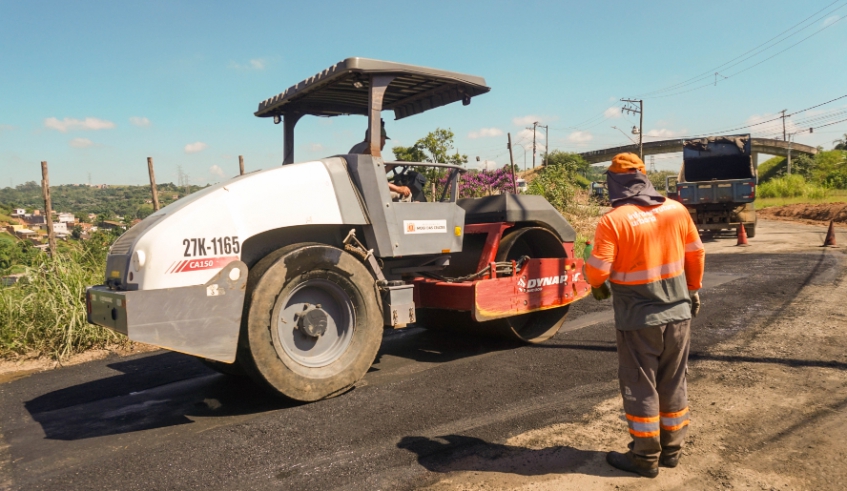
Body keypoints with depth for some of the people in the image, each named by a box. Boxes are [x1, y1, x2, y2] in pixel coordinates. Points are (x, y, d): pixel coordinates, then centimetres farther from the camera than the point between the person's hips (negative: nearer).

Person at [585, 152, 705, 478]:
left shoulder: (613, 220, -17)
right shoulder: (676, 210, 0)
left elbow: (597, 269, -18)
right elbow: (696, 254, 9)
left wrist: (597, 285, 5)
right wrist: (693, 289, 24)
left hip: (638, 318, -5)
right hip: (677, 312, 5)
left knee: (640, 387, 8)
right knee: (673, 384, 17)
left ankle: (646, 457, 18)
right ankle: (672, 449, 31)